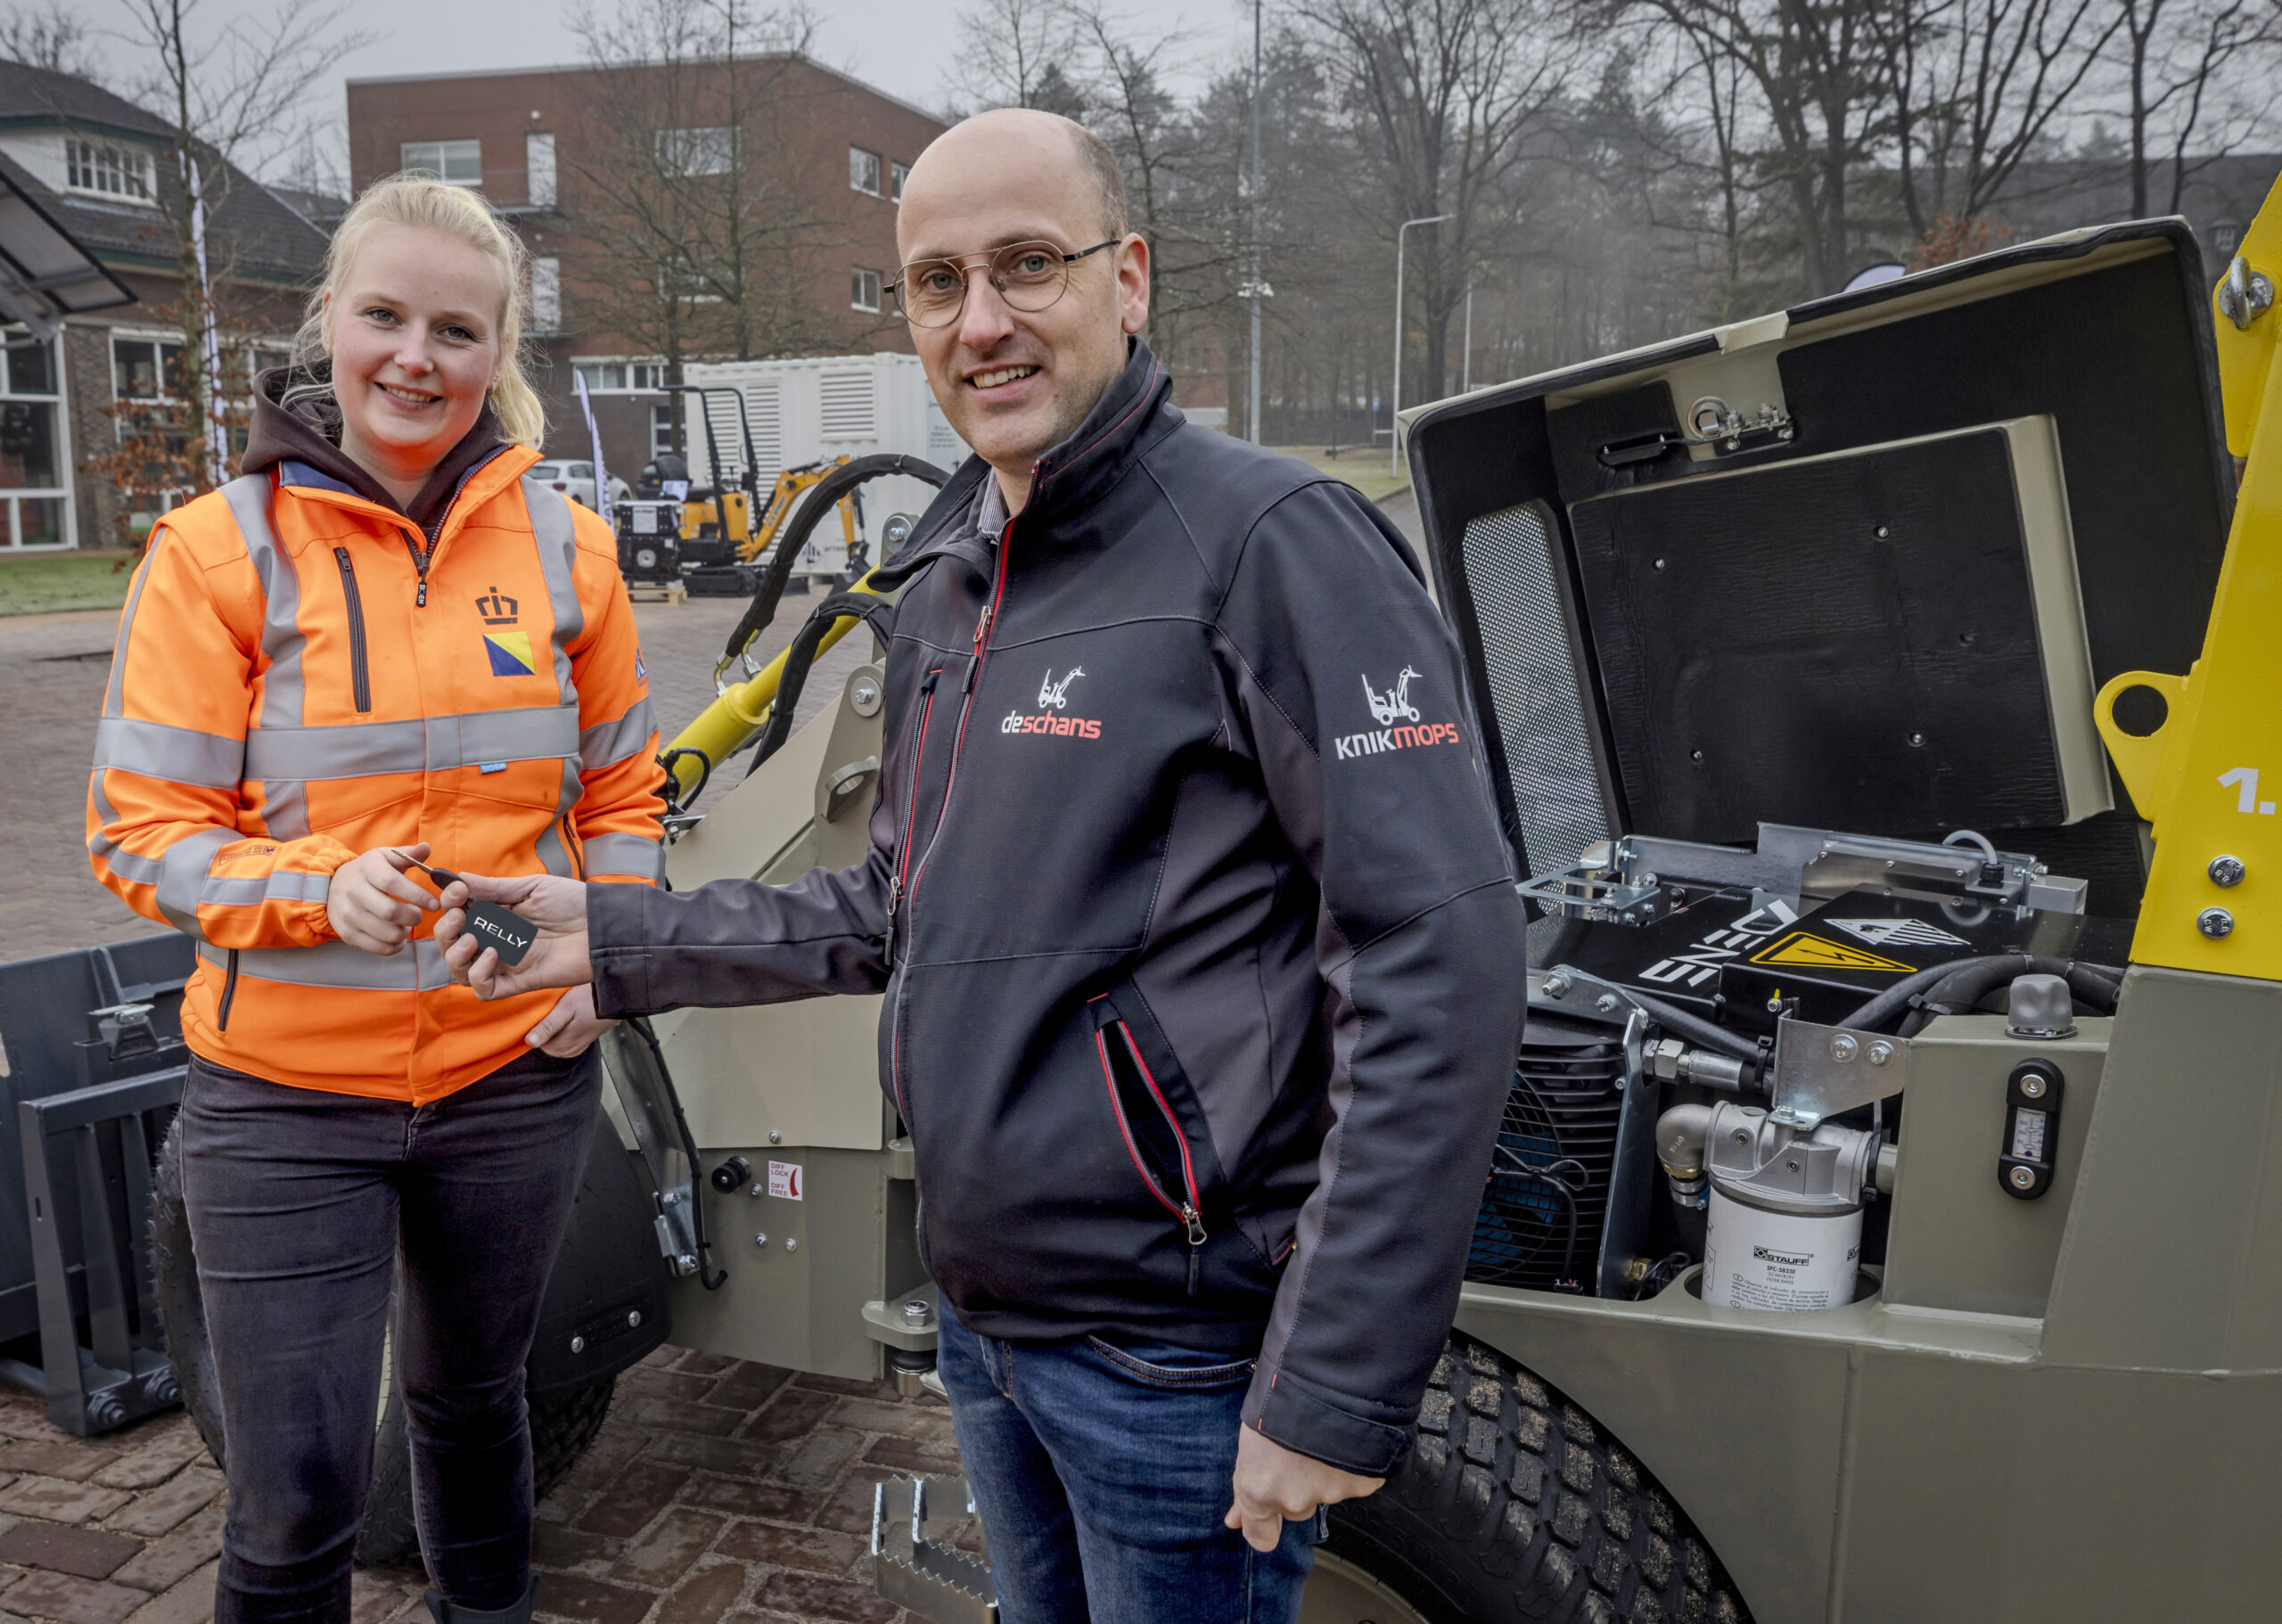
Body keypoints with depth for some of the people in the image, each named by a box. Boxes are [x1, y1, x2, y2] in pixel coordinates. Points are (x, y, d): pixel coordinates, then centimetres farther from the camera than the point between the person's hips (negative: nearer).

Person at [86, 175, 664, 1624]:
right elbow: (140, 831, -7)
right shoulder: (219, 550, -8)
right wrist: (320, 891, -23)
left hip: (517, 1071, 3)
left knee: (472, 1396, 23)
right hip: (287, 1090, -2)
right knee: (297, 1497, 2)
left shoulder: (564, 545, 1)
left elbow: (622, 793, 10)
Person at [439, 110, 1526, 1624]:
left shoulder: (1271, 540, -17)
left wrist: (1337, 1389, -23)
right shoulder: (946, 587, 10)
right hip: (985, 1315, 8)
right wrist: (616, 940, 12)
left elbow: (1441, 968, -22)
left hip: (1177, 1352, -8)